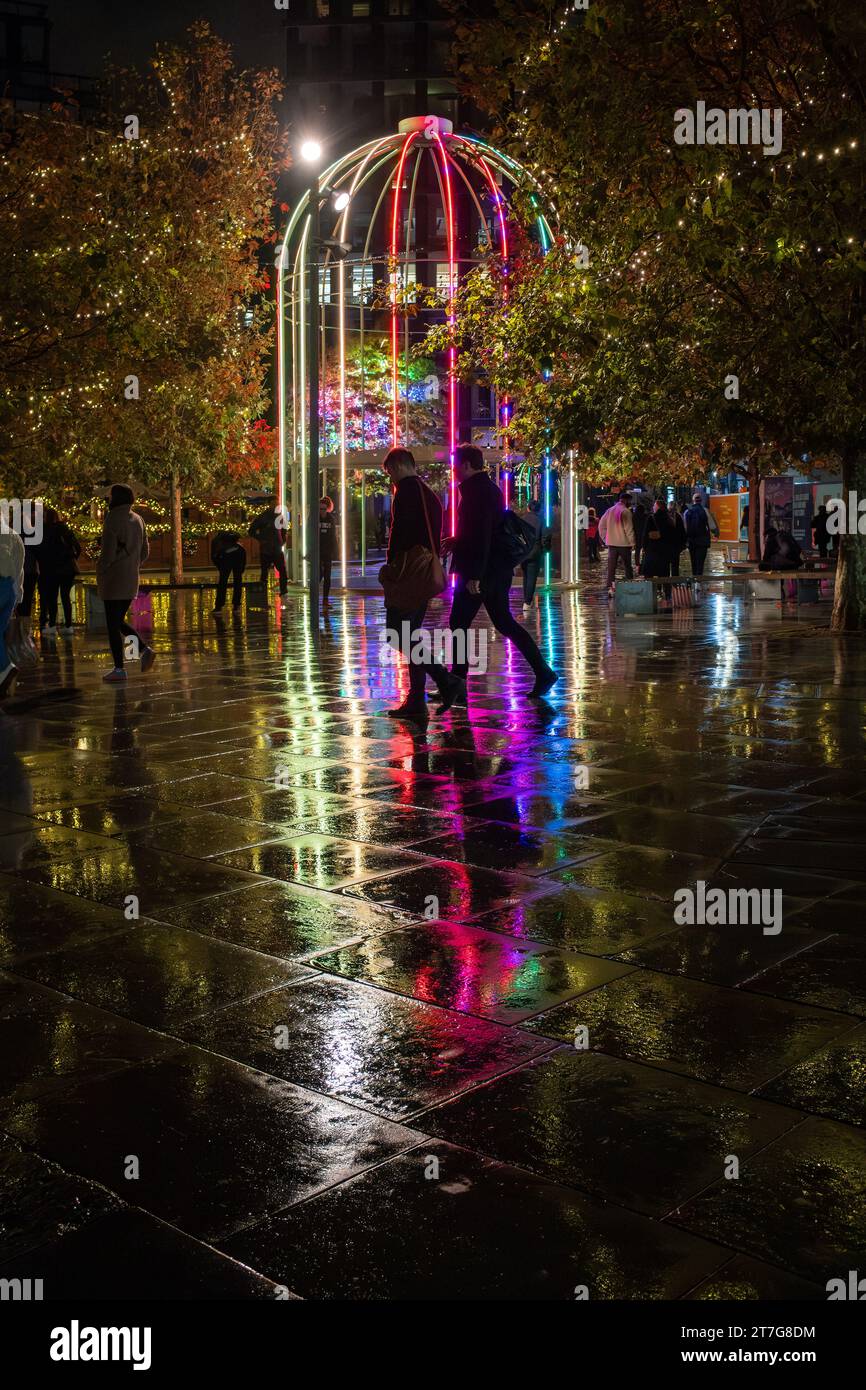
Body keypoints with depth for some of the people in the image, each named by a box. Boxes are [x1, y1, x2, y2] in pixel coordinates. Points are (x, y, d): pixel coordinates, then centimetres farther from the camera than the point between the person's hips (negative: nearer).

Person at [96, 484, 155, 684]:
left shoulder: (112, 520, -13)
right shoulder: (137, 520, 9)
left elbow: (108, 554, -17)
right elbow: (145, 551, 14)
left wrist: (99, 573, -3)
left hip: (114, 581, -7)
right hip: (131, 579, 7)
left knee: (113, 625, 0)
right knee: (119, 622, 19)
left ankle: (119, 669, 1)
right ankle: (144, 649, 1)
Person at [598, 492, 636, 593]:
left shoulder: (609, 511, 6)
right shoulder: (626, 512, -11)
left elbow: (601, 525, 8)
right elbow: (629, 529, -14)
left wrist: (605, 539, 14)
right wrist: (632, 543, -7)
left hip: (611, 543, 4)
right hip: (624, 543, -4)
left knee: (611, 566, 2)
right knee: (627, 566, 8)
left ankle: (610, 587, -6)